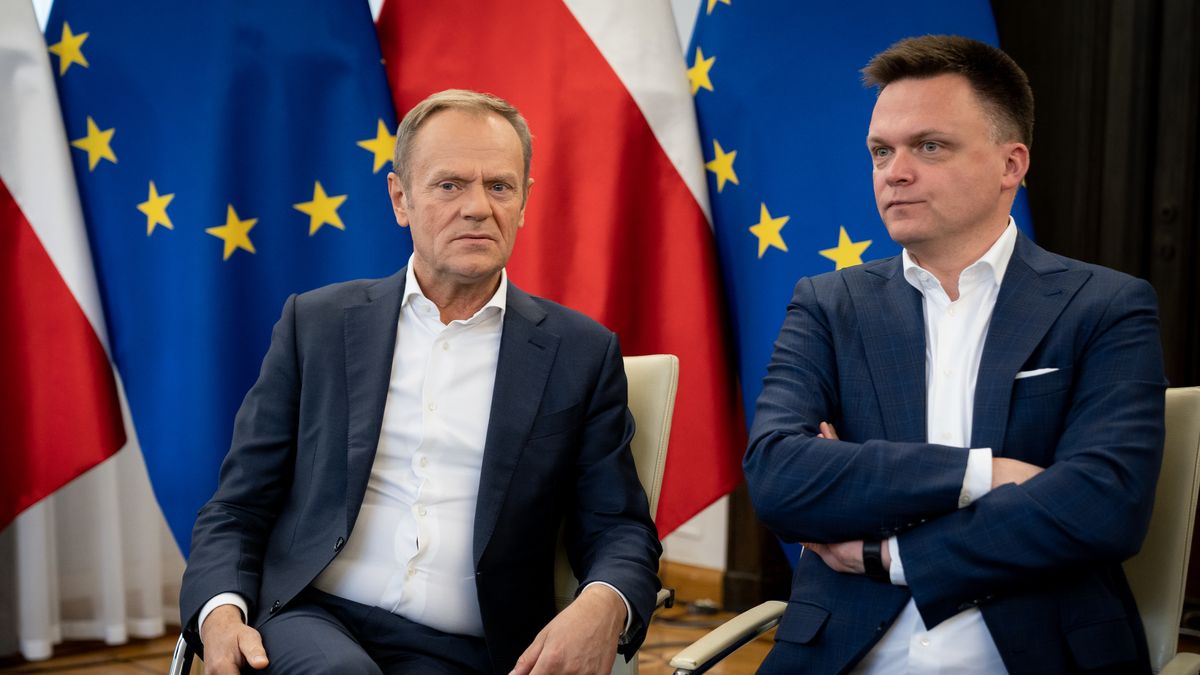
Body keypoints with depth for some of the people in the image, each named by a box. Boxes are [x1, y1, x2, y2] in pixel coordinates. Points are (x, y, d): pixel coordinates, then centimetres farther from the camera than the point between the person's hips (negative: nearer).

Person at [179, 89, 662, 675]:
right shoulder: (316, 323, 11)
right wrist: (221, 614, -10)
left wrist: (602, 606, -16)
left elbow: (620, 531, 8)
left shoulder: (580, 353, 9)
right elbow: (237, 509, 11)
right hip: (312, 626, 0)